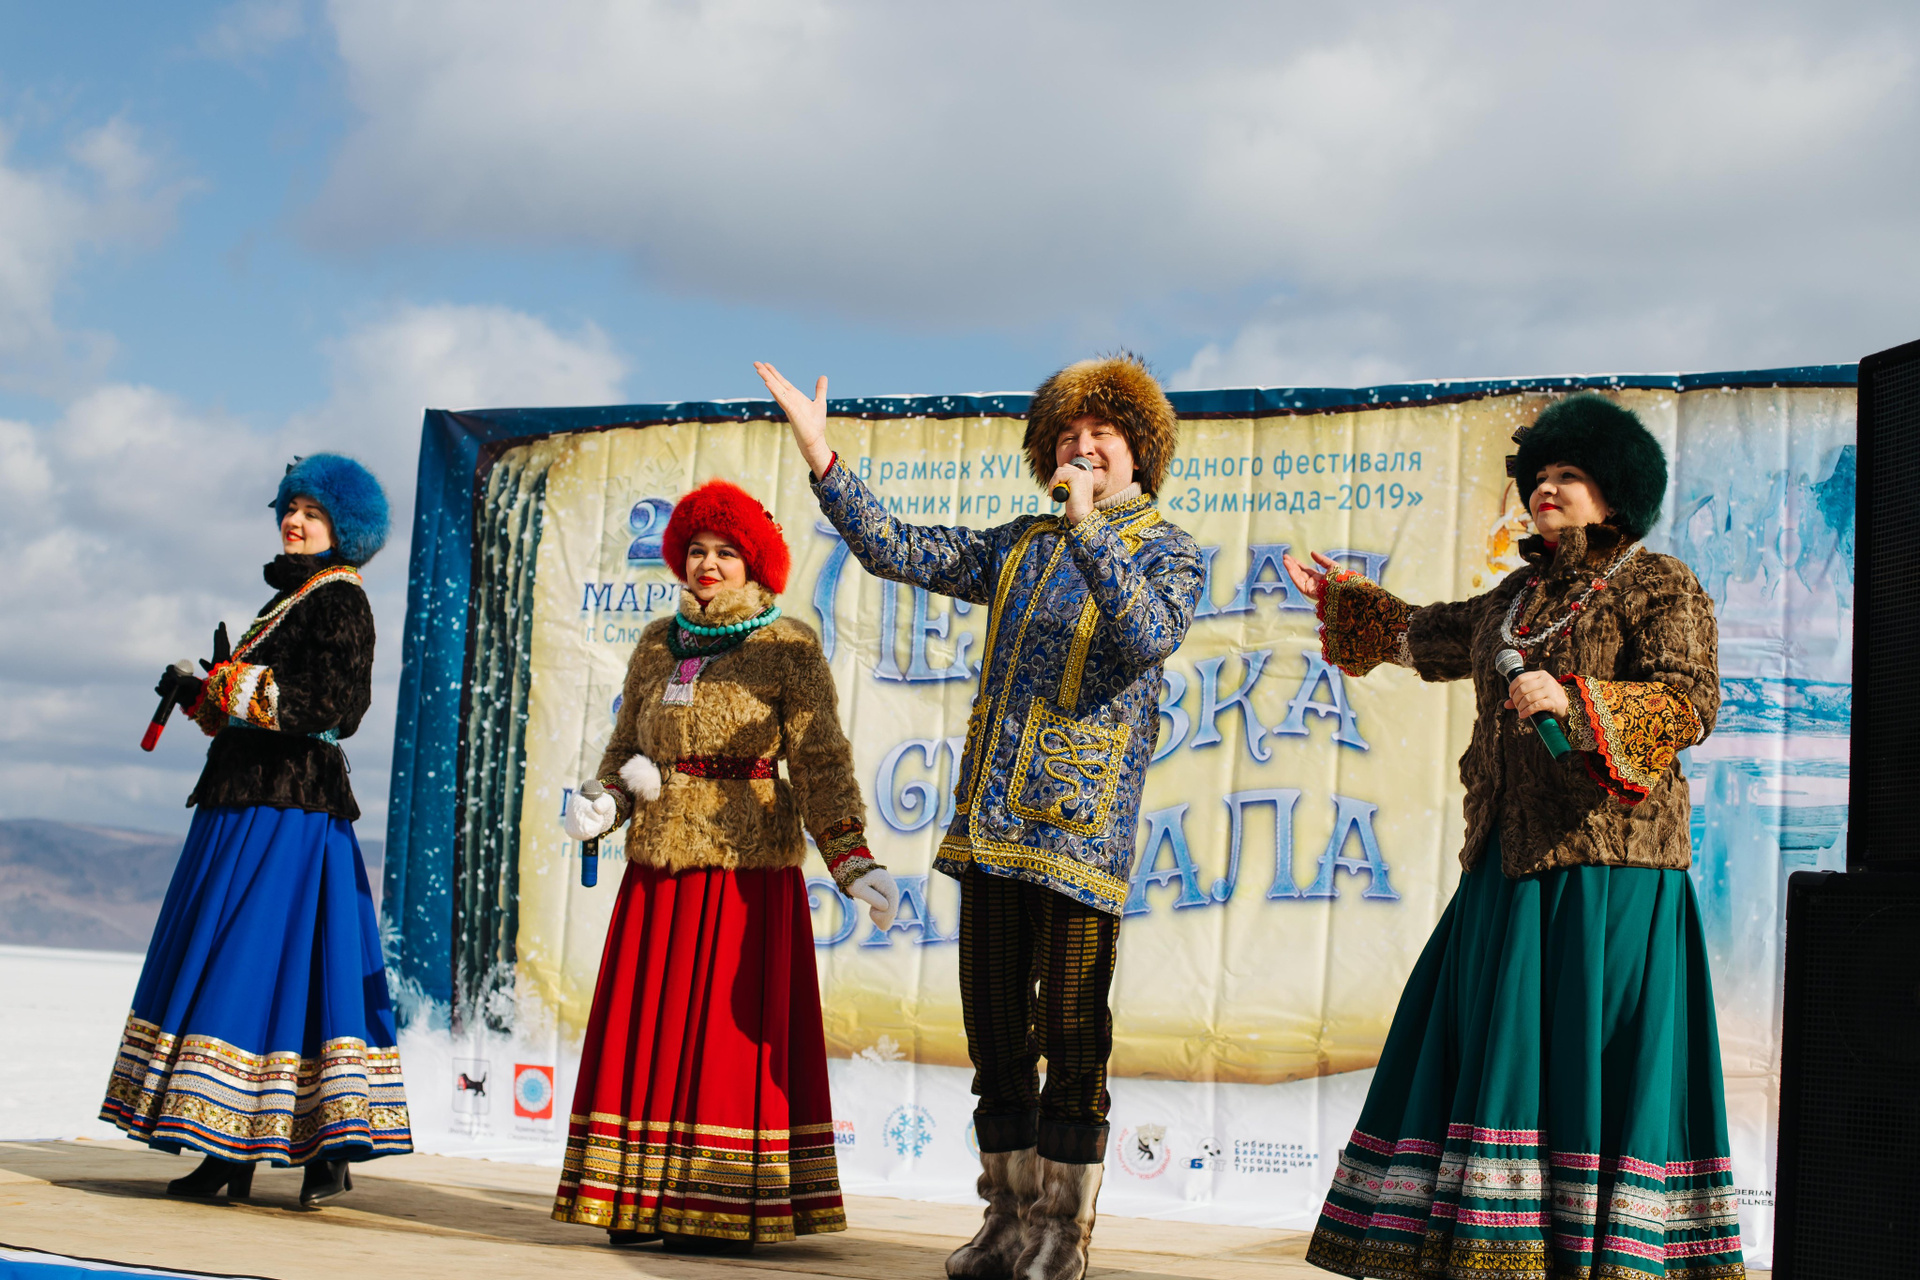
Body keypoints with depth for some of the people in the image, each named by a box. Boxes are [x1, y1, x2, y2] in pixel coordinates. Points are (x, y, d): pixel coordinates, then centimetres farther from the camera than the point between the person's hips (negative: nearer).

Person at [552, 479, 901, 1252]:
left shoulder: (790, 650, -3)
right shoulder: (659, 644, 12)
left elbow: (819, 761, -9)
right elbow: (626, 748, 17)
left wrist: (852, 862, -20)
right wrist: (605, 804, -4)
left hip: (748, 868, -5)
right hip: (658, 867, 5)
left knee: (730, 1030, -6)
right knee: (647, 1025, 3)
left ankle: (727, 1209, -3)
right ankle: (648, 1199, 9)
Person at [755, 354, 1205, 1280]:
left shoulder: (1166, 550, 4)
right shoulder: (1018, 548, 19)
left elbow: (1148, 637, -16)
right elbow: (894, 549, 17)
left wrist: (1087, 528, -20)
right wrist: (820, 456, 10)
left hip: (1081, 822, -5)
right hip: (993, 820, 6)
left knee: (1070, 1034, -3)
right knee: (994, 1027, 8)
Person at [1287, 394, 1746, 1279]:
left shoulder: (1658, 586, -1)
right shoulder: (1521, 595, 20)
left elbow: (1691, 700, -13)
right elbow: (1438, 637, 38)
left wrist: (1575, 701, -25)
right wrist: (1344, 599, 46)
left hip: (1606, 863, -7)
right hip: (1510, 862, 7)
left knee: (1595, 1056, -10)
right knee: (1491, 1047, 5)